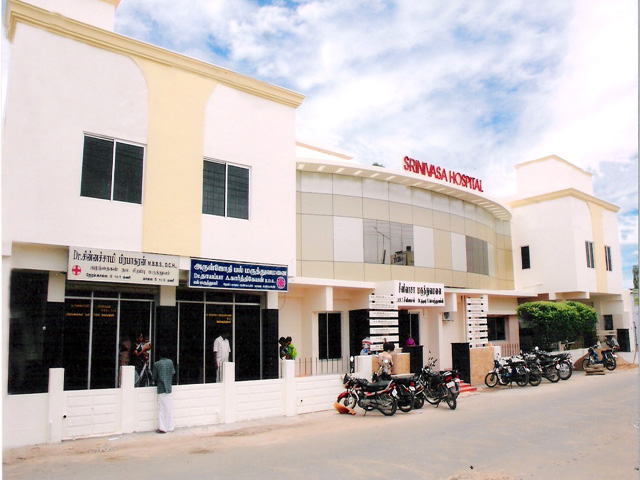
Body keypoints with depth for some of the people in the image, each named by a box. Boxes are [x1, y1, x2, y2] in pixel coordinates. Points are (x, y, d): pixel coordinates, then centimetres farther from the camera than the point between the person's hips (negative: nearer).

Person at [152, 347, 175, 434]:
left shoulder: (157, 364, -8)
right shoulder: (170, 362, 1)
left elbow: (154, 377, -2)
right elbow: (173, 373, 7)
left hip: (161, 388, -3)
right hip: (169, 388, 3)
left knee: (162, 408, 0)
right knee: (169, 407, 11)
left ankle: (162, 428, -1)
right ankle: (170, 427, 16)